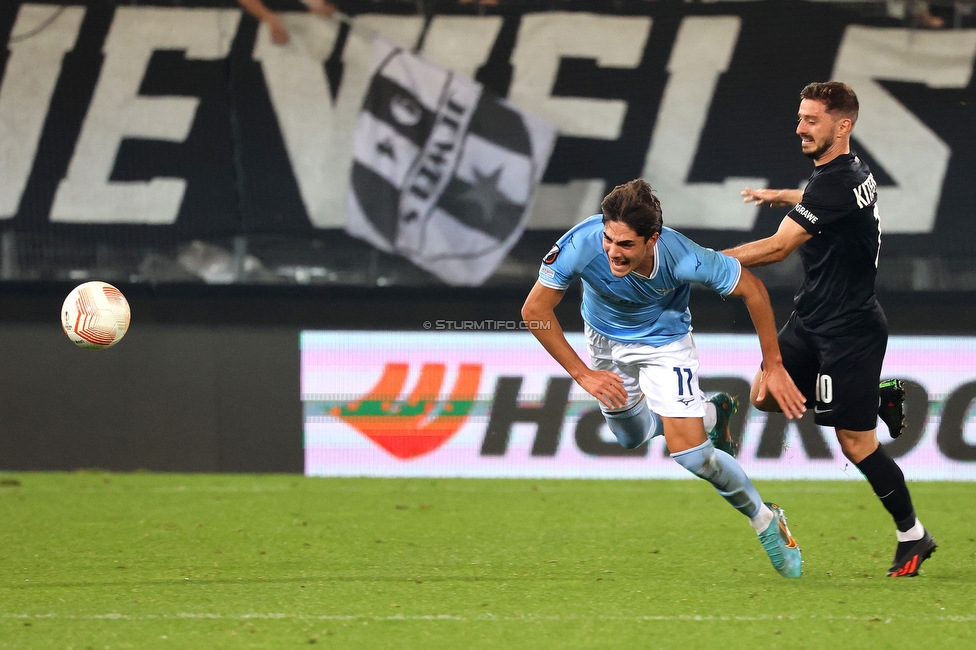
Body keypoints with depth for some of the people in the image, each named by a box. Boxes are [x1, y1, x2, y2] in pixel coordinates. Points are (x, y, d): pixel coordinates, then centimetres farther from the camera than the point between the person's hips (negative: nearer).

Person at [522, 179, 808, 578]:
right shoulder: (581, 245, -37)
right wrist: (582, 375, -23)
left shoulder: (682, 258, -38)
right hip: (606, 339, 3)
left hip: (664, 341, -3)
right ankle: (707, 415, 50)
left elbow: (753, 290, -21)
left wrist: (773, 366, -18)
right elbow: (535, 310, -23)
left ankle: (764, 520, 13)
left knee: (691, 456, -12)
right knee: (631, 437, 21)